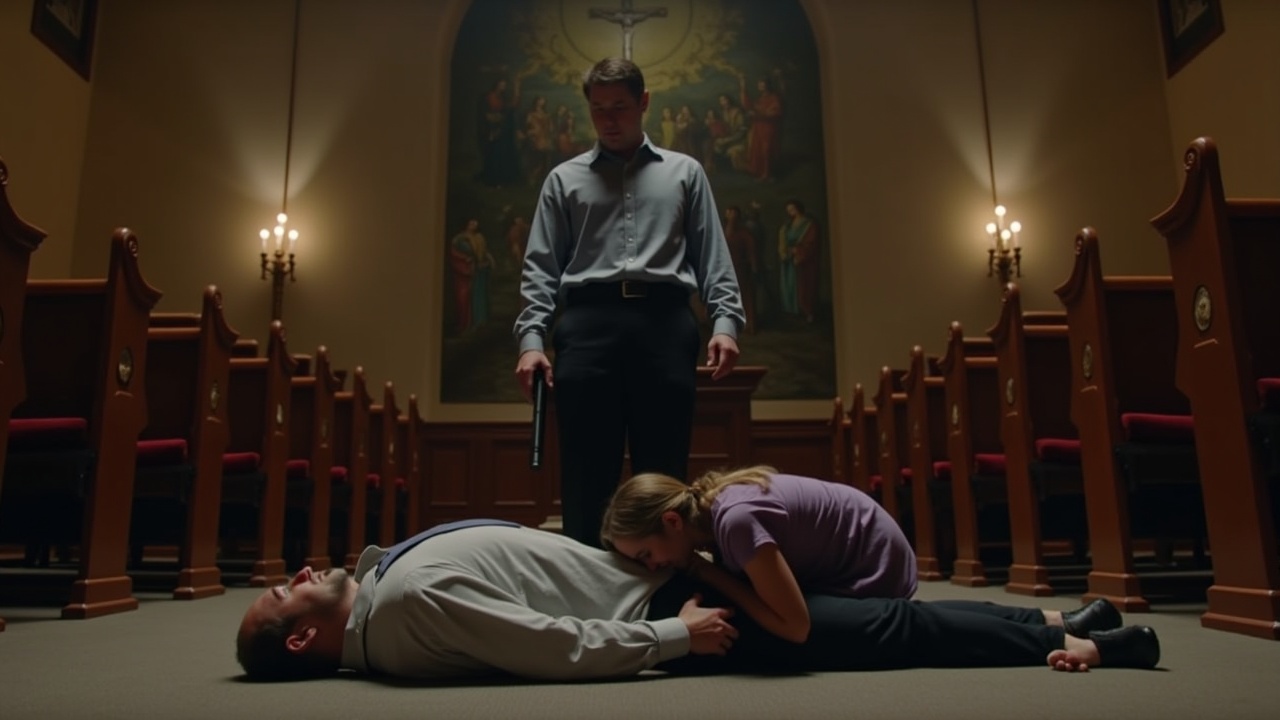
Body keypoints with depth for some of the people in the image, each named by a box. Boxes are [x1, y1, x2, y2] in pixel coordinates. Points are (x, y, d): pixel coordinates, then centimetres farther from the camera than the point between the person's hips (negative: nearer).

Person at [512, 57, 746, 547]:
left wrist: (725, 322, -4)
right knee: (585, 475, -1)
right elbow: (541, 267, 11)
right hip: (588, 324, 0)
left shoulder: (685, 172, 20)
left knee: (663, 476, 1)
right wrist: (531, 338, -4)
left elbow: (713, 258, 12)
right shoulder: (564, 179, 19)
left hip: (665, 324, 0)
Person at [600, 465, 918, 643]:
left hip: (875, 571, -8)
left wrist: (705, 572, -25)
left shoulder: (735, 519, -34)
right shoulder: (705, 505, -8)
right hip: (840, 564, 8)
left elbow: (795, 628, -30)